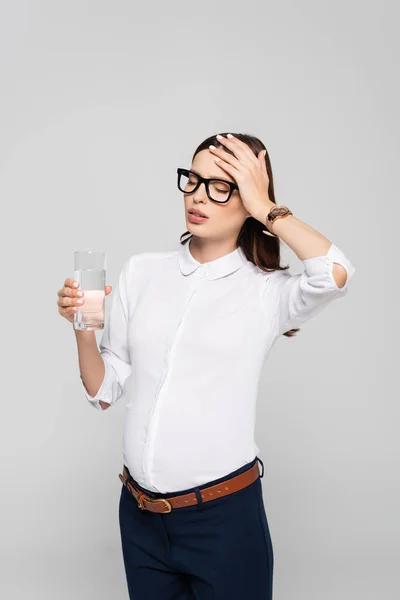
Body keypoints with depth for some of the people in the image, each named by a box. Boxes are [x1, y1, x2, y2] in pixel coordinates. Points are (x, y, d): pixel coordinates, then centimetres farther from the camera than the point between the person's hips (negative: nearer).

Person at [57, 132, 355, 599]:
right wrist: (83, 330, -12)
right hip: (139, 511, 4)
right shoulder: (142, 271, 4)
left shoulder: (268, 291, -6)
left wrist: (262, 205, -17)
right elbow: (104, 392, 6)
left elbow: (335, 273, -30)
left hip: (223, 513, -3)